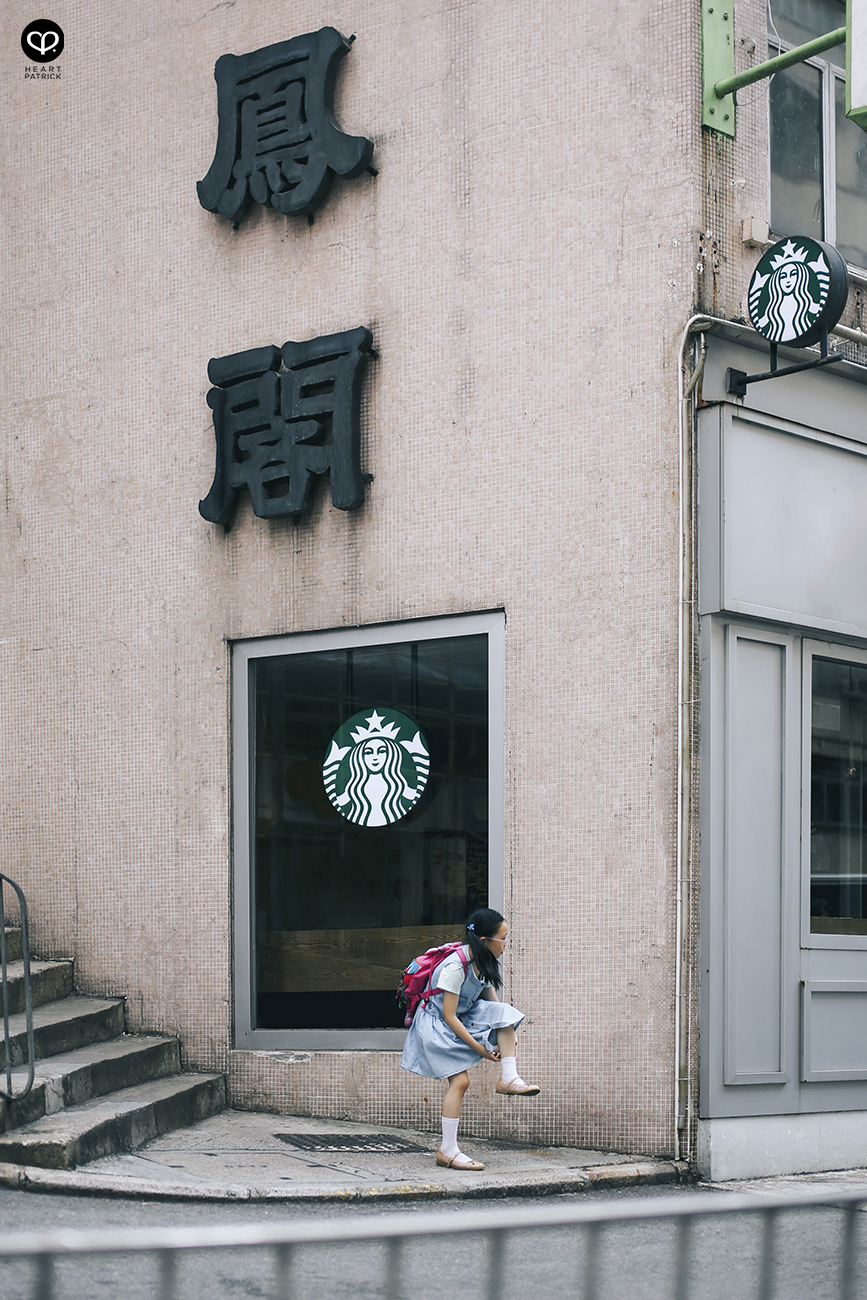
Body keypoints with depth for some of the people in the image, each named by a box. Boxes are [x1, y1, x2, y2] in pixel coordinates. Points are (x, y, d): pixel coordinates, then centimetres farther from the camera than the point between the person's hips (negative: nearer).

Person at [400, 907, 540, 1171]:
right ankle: (447, 1151, -14)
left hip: (464, 1017, 8)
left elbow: (492, 1005, 6)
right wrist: (479, 1048, -24)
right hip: (437, 1024, -8)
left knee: (505, 1014, -13)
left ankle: (509, 1078, -14)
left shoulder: (482, 963, -1)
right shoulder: (454, 968, -27)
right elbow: (449, 1017, -26)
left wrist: (504, 1038, -10)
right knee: (460, 1080, -17)